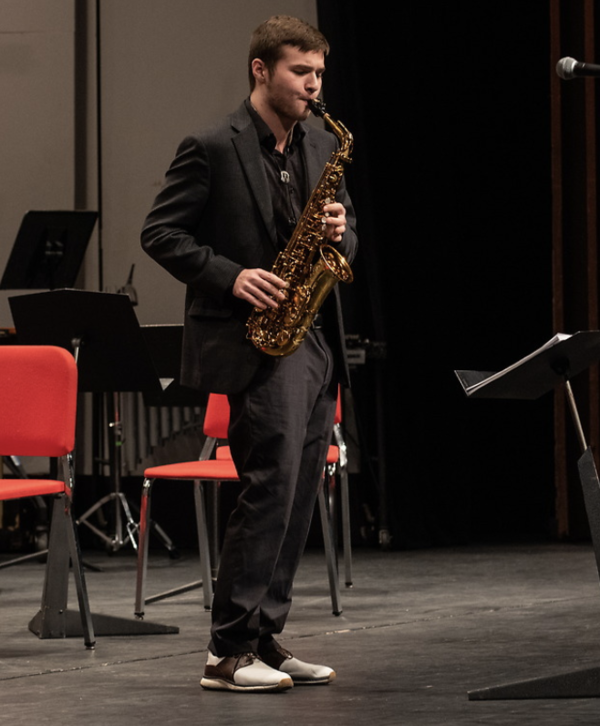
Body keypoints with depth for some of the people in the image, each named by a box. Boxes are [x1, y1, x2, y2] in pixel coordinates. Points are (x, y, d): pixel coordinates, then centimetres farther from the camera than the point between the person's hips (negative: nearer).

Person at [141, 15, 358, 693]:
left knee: (297, 493, 7)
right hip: (255, 342, -7)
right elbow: (160, 234, -8)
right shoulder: (212, 149, -7)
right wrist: (230, 277, -18)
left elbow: (346, 239, 20)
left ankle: (262, 639, 13)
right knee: (272, 484, -14)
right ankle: (227, 651, -11)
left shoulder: (323, 147, 14)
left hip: (316, 338, 8)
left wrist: (339, 233, -4)